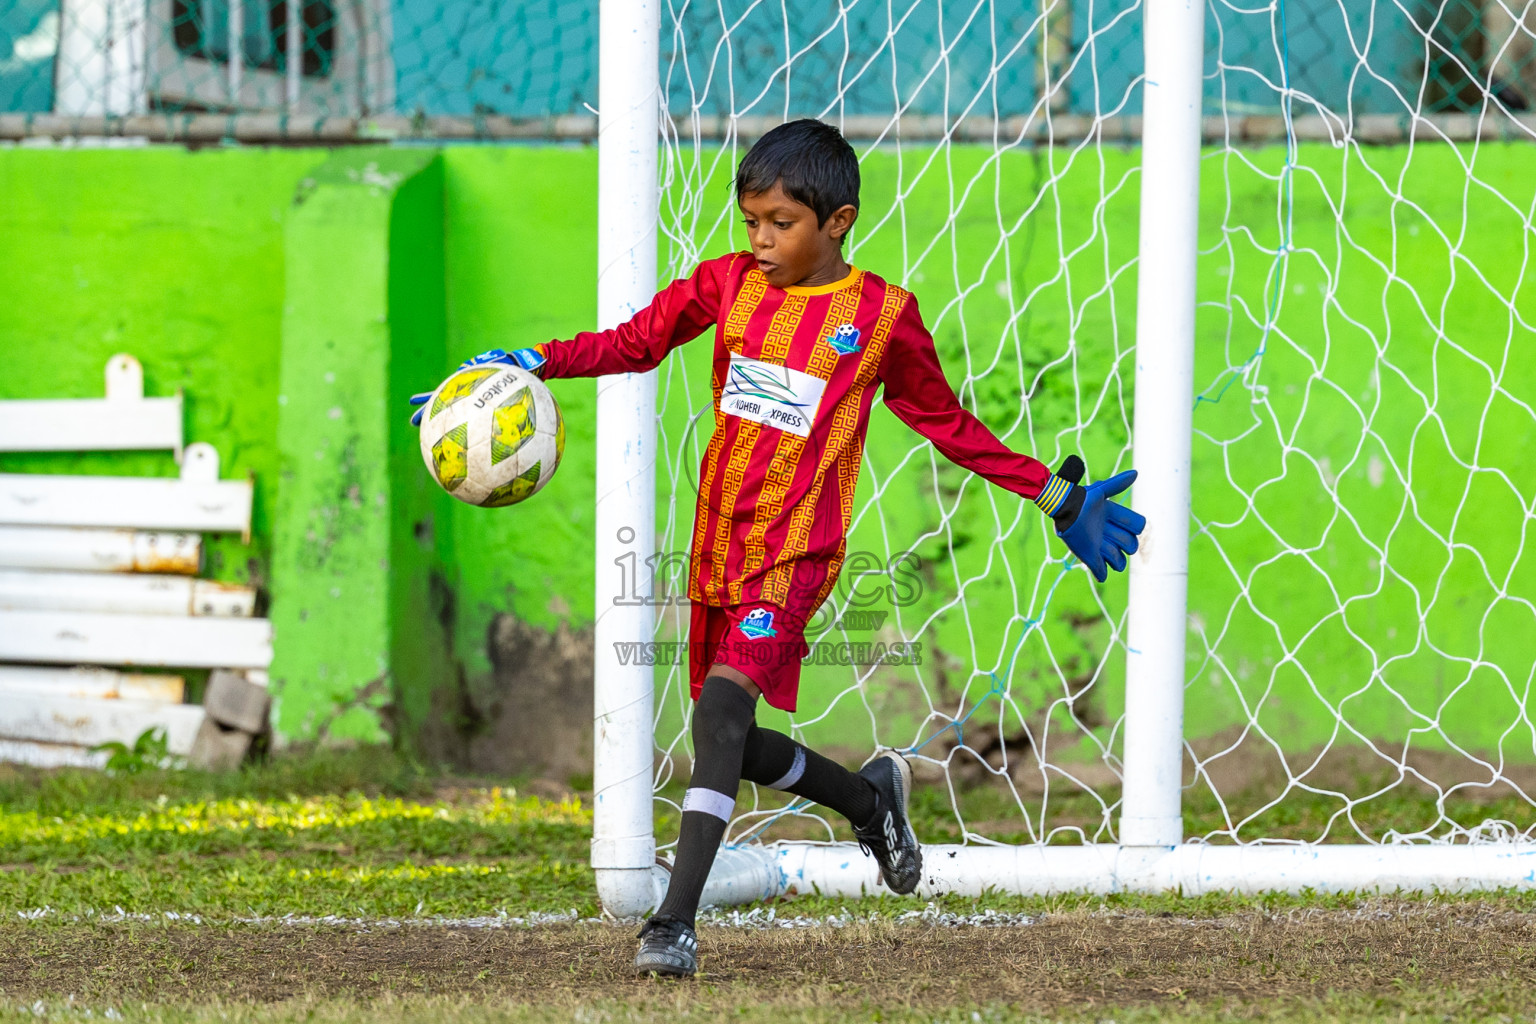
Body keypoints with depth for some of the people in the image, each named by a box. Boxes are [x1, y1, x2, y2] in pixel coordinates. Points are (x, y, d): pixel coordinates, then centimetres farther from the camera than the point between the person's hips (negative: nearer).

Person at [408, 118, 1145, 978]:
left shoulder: (881, 315, -2)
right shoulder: (728, 285, 6)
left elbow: (945, 422, 10)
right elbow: (636, 343, 13)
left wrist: (1056, 497, 12)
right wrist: (533, 364, -3)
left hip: (797, 550, -5)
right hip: (717, 544, 5)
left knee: (724, 702, -24)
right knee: (732, 742, 10)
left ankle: (678, 920, -28)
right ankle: (873, 796, 39)